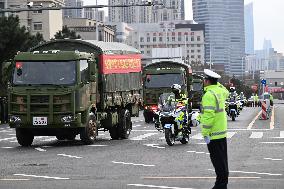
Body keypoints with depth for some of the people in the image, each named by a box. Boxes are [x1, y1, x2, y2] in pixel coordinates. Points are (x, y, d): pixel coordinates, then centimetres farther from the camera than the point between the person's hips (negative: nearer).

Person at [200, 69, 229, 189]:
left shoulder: (209, 95, -18)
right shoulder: (220, 91, 8)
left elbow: (208, 115, -24)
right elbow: (226, 92, 36)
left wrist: (205, 133, -21)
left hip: (214, 134, -9)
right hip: (222, 132, 9)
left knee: (218, 161, -6)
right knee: (222, 160, 15)